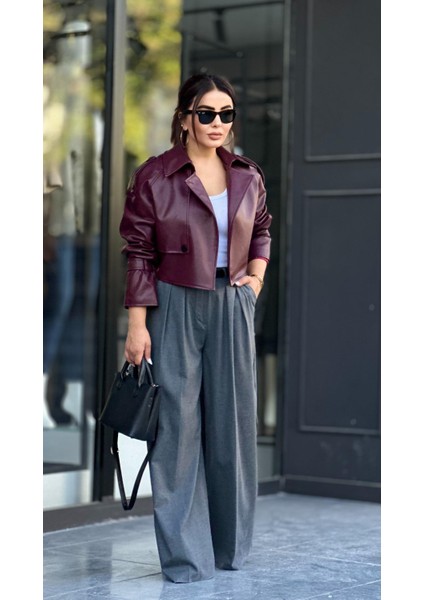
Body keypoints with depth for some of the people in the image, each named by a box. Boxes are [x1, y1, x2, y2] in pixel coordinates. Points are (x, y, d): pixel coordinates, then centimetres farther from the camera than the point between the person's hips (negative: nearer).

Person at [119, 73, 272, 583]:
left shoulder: (248, 177, 6)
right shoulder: (154, 177, -6)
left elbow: (262, 229, 24)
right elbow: (139, 255, -6)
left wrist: (257, 274, 7)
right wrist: (137, 325, -10)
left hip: (233, 307, 4)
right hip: (176, 309, -4)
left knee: (232, 421, 10)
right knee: (178, 423, -2)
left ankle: (231, 542, 25)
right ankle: (184, 554, 7)